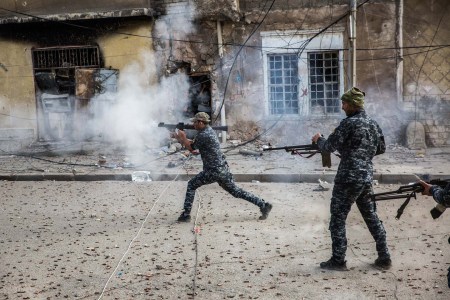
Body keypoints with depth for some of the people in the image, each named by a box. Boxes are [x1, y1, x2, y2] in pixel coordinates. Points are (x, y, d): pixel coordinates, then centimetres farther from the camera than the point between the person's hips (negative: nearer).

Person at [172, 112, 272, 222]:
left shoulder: (203, 135, -16)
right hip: (222, 169, 9)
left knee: (191, 185, 5)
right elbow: (194, 144, 21)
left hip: (213, 171, -9)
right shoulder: (209, 131, 14)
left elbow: (191, 148, -5)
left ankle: (186, 214, 6)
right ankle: (263, 205, 11)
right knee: (236, 191, 14)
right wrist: (182, 139, 14)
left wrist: (183, 138, 9)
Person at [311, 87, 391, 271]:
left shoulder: (349, 123, -13)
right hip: (367, 178, 7)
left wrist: (318, 139, 7)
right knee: (372, 217, 16)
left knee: (337, 219, 2)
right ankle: (384, 258, 19)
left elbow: (329, 147, -12)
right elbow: (381, 148, 22)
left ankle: (338, 261, 5)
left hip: (348, 179, -7)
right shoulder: (373, 124, 10)